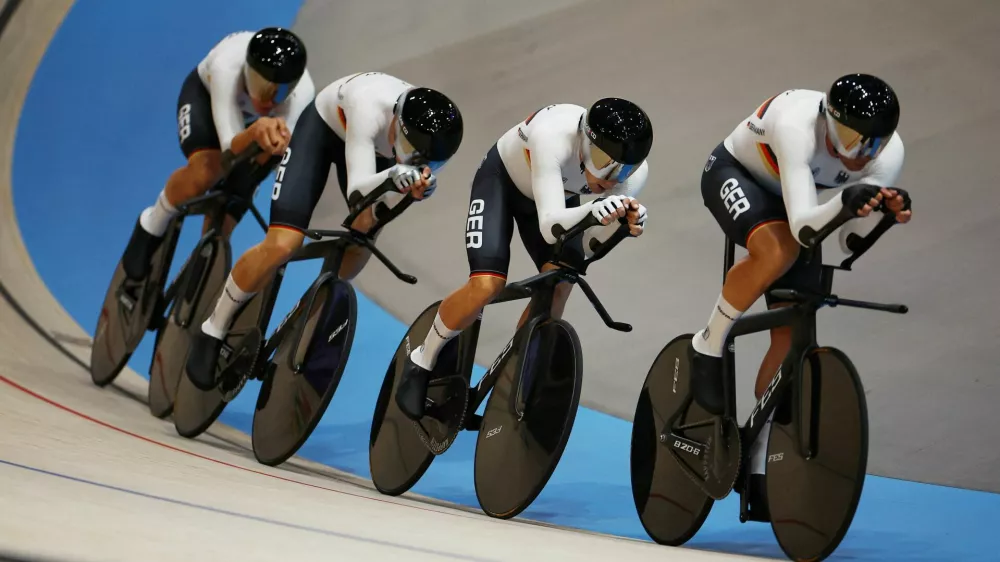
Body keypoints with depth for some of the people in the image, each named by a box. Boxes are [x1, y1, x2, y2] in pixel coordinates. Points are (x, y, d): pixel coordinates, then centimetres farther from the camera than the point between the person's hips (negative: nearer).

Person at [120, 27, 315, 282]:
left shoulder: (302, 91, -38)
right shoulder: (227, 66, -43)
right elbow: (232, 147, -48)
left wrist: (274, 136, -63)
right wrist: (255, 132, -70)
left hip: (255, 119, 2)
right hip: (206, 94, -2)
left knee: (220, 229, -8)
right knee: (205, 171, -34)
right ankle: (152, 227, -4)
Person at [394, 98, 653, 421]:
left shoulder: (634, 172, -28)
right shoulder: (553, 135, -42)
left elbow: (587, 245, -27)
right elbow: (550, 227, -47)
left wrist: (622, 223, -46)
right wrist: (592, 210, -67)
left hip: (557, 193, 4)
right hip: (501, 181, -4)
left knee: (560, 282, -19)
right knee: (487, 285, -22)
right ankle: (422, 361, 4)